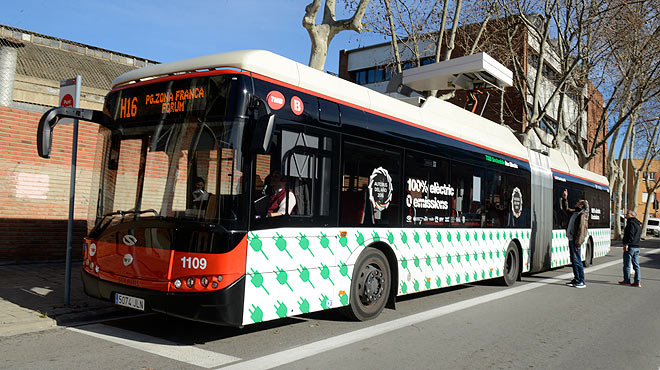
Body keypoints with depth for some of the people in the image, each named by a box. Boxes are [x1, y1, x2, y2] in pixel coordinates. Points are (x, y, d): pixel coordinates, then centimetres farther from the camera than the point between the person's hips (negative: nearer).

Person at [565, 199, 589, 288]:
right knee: (573, 260, 12)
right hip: (571, 239, 9)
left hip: (575, 241, -9)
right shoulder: (574, 213, 14)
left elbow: (581, 229, -17)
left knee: (577, 260, -7)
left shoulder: (582, 215, -12)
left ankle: (582, 282, -3)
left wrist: (578, 242, -21)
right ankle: (576, 279, 19)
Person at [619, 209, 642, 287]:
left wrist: (626, 244, -24)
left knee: (627, 264, 0)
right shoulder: (638, 224, 18)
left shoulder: (631, 223, -12)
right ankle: (638, 282, 8)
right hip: (637, 246, 9)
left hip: (630, 246, -9)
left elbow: (630, 234, -22)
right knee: (636, 265, 9)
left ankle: (626, 281, 5)